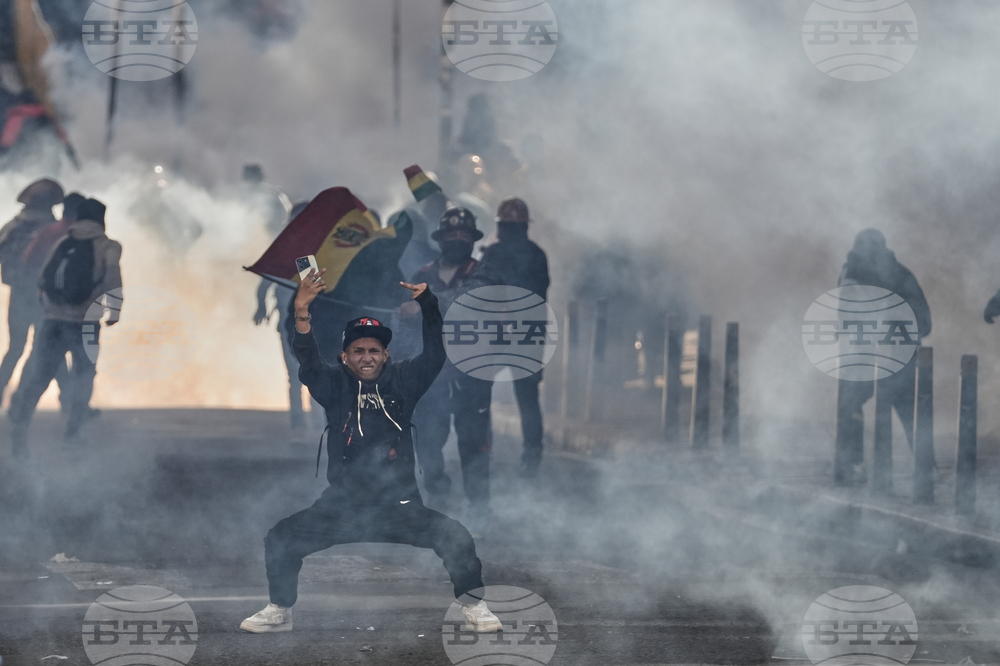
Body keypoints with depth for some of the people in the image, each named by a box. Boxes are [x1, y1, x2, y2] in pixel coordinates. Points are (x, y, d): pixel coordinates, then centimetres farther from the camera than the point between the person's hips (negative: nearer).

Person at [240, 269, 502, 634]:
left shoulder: (402, 381, 4)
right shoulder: (335, 385, 2)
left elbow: (434, 357, -10)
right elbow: (308, 365, -16)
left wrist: (427, 303, -25)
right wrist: (301, 315, -35)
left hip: (399, 507, -1)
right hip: (342, 506, 1)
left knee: (456, 536, -19)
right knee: (281, 537, -12)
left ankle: (473, 605, 3)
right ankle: (280, 611, 9)